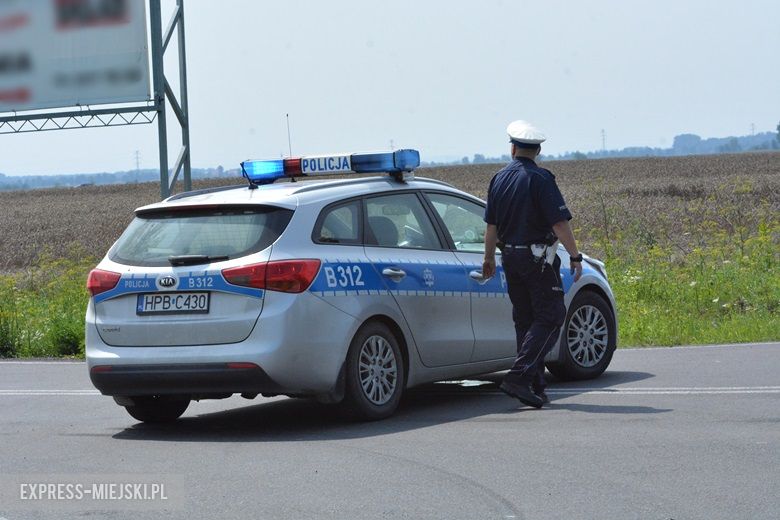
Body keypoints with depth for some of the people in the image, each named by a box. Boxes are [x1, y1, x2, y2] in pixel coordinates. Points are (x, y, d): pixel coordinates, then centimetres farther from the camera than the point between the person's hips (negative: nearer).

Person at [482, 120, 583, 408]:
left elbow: (491, 225, 12)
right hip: (537, 258, -7)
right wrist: (575, 257, -9)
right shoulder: (540, 179, -12)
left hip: (510, 258, 7)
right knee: (550, 318, -4)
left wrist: (489, 258, 24)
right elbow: (559, 223, -16)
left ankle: (535, 386, 12)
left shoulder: (499, 179, 7)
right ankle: (519, 376, -18)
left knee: (525, 320, 12)